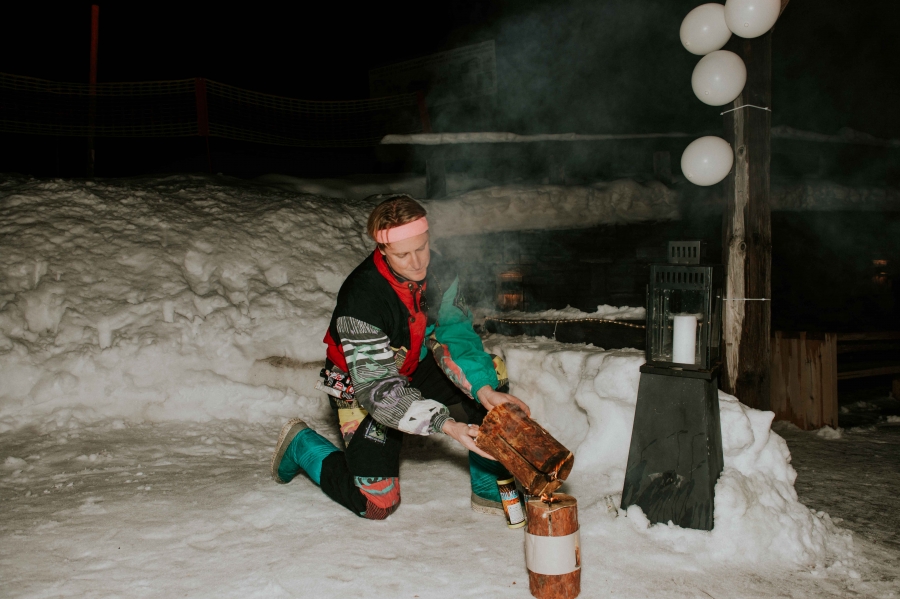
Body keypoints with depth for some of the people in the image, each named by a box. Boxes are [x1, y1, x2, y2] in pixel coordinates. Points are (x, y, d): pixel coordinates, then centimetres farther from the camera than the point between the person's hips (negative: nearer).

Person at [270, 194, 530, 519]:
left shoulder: (435, 271, -17)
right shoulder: (361, 298, -34)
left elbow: (453, 335, -15)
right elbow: (377, 388, -35)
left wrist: (484, 389, -32)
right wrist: (446, 425, -44)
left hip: (414, 368, 6)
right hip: (361, 386, -6)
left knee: (490, 370, -14)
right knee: (376, 503, -8)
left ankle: (490, 488, -4)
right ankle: (301, 444, 17)